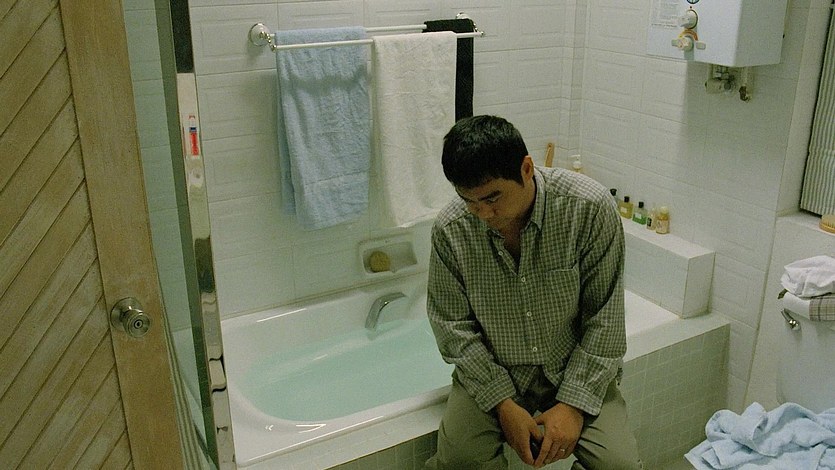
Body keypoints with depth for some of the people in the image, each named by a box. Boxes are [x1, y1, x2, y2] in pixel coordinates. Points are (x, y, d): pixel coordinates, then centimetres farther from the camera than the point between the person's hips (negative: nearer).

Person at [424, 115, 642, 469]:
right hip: (491, 373, 0)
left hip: (575, 370, 0)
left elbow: (604, 319, -12)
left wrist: (574, 403, -16)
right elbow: (453, 326, -6)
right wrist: (503, 403, -14)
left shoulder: (590, 207, -19)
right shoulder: (450, 229, -14)